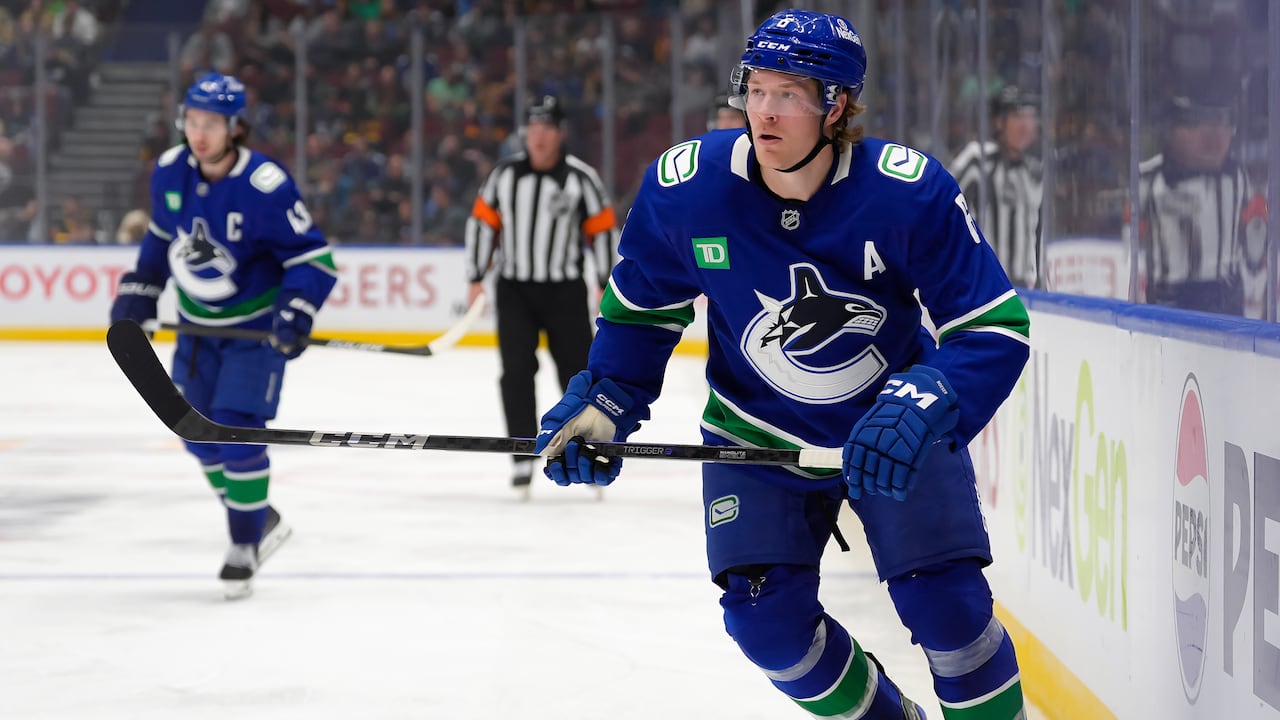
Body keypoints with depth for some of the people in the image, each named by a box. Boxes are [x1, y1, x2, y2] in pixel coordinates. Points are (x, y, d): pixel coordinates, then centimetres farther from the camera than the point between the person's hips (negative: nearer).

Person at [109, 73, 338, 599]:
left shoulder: (265, 187, -26)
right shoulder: (169, 172, -8)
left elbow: (313, 258, -22)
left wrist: (295, 313, -33)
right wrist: (138, 292, 8)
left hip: (256, 325, -6)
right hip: (198, 322, 6)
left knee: (237, 429, -14)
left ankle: (245, 545, 3)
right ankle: (261, 520, 30)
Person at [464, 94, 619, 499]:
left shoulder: (581, 178, -5)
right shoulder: (504, 175, 2)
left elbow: (603, 230, -2)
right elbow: (482, 222, 9)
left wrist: (607, 286, -5)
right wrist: (476, 278, 6)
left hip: (565, 291, -2)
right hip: (514, 289, 2)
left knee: (578, 373, 3)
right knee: (516, 371, -8)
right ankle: (523, 458, -4)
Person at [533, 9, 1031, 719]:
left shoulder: (910, 193, -26)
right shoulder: (684, 187, -19)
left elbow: (995, 327, -23)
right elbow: (641, 306, 0)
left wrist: (924, 404, -39)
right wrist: (603, 403, -10)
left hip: (893, 422, -2)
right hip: (758, 433, 2)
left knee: (944, 600, -14)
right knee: (765, 616, -7)